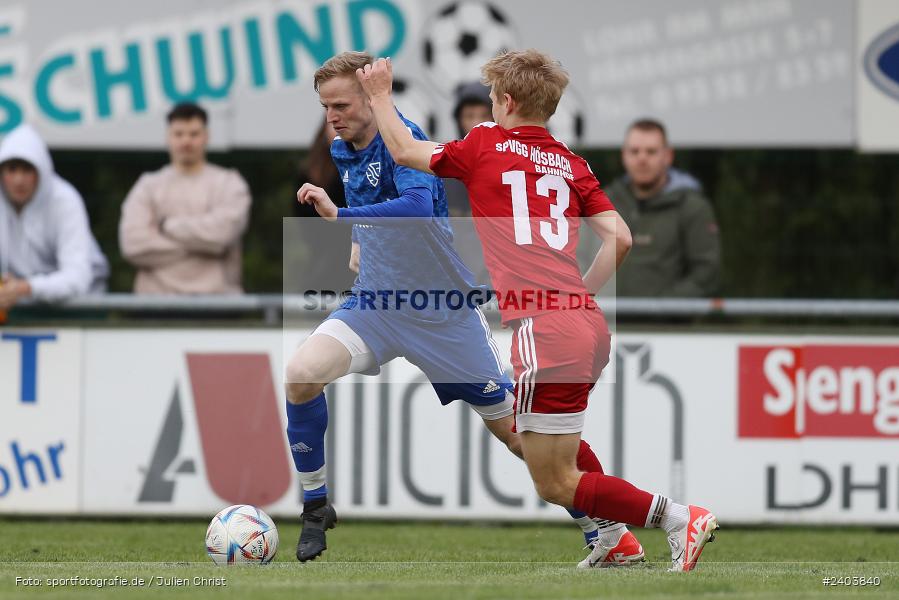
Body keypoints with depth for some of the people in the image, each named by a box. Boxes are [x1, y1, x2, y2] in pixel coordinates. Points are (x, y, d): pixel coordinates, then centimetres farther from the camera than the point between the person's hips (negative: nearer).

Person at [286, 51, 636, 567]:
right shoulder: (343, 152, 6)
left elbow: (418, 206, -37)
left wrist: (339, 214, -39)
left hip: (443, 311, -6)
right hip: (376, 304, 6)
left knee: (515, 430, 2)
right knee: (302, 375, -21)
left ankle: (599, 530, 17)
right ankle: (316, 505, -6)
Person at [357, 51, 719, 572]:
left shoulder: (484, 147, 4)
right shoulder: (571, 163, 15)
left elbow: (405, 151, 19)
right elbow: (619, 239, 7)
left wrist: (380, 96, 35)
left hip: (542, 329, -7)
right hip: (589, 326, 7)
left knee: (556, 484, -3)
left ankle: (679, 518, -14)